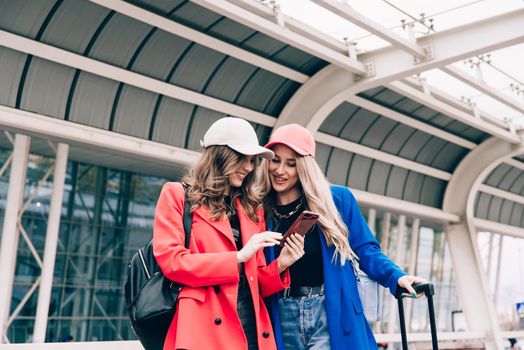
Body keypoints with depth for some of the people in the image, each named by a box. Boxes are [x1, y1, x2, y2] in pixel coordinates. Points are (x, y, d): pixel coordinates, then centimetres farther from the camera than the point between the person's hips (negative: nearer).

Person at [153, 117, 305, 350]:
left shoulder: (252, 209, 18)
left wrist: (280, 266, -3)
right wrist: (238, 257, -11)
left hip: (252, 330, 5)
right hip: (205, 330, -5)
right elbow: (170, 261, -7)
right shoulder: (177, 194, 5)